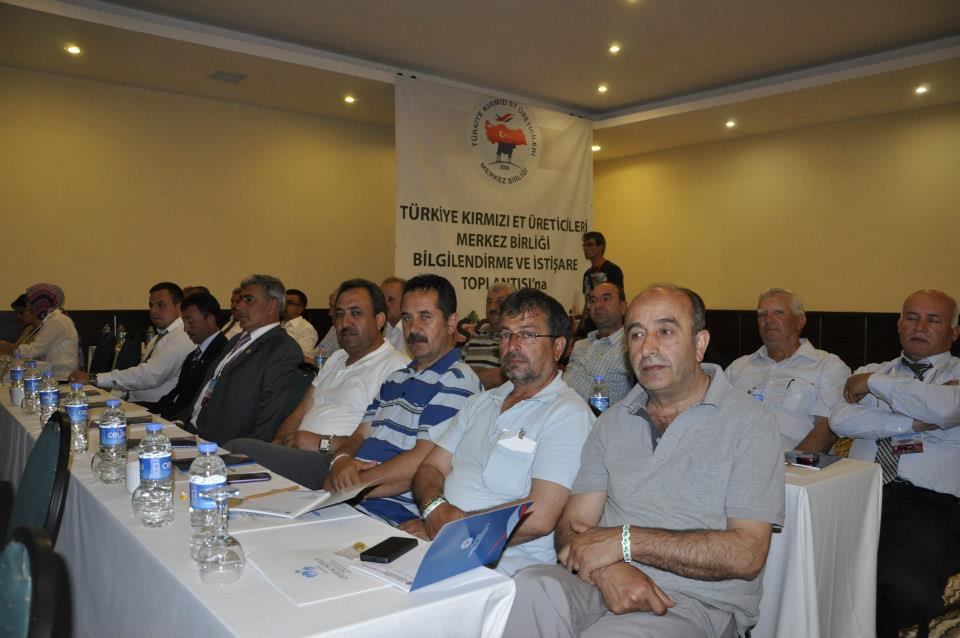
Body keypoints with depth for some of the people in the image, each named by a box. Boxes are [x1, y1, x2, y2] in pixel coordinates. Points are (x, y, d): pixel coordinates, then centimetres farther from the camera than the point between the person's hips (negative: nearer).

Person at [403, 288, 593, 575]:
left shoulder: (567, 414, -8)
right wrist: (437, 510, -10)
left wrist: (452, 528, -14)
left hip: (508, 561, -7)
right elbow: (431, 468, 13)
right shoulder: (479, 403, 19)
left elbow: (540, 519, -17)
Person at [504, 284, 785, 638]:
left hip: (700, 601, -3)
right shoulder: (612, 422, 12)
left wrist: (626, 540, -15)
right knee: (531, 588, -28)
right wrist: (606, 567, -17)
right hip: (605, 584, 3)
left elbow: (747, 554, -10)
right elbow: (572, 525, 6)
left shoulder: (748, 421, -2)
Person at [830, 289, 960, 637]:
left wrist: (875, 383, -1)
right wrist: (911, 424, -5)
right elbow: (840, 419, 3)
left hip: (929, 502, -2)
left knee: (909, 589, -32)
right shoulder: (870, 371, 22)